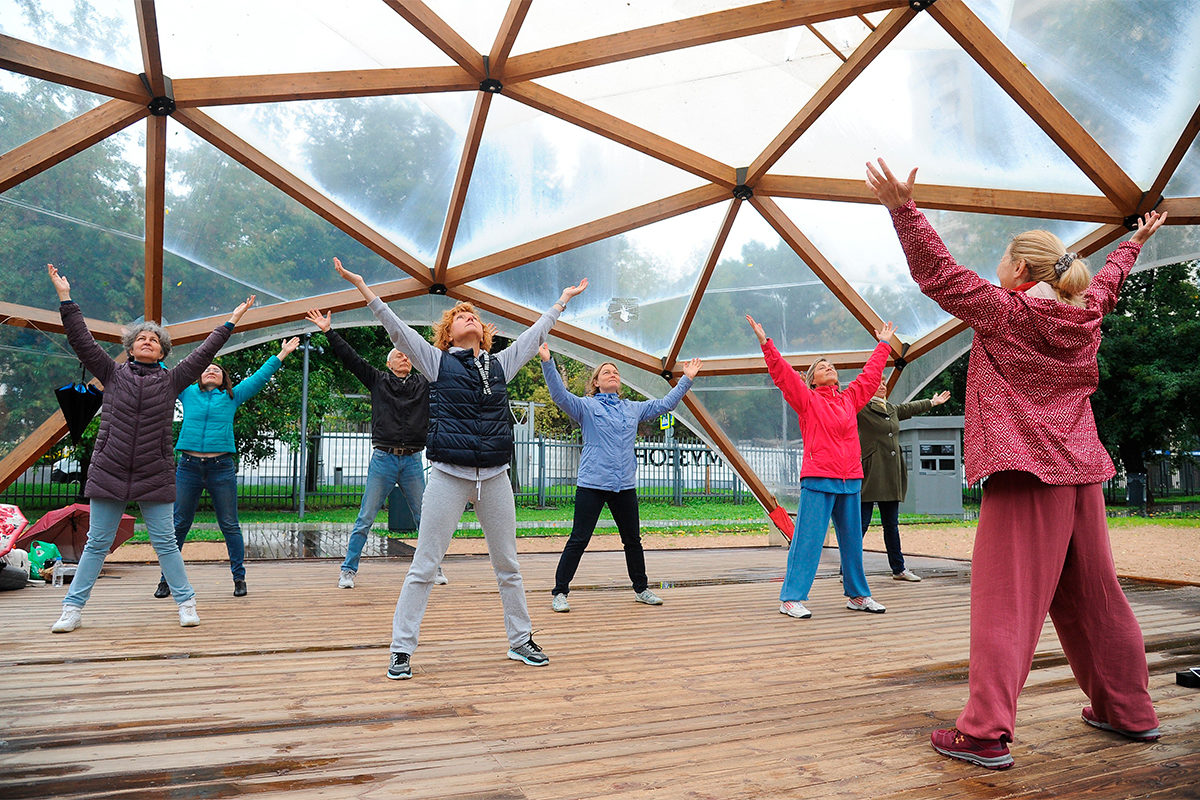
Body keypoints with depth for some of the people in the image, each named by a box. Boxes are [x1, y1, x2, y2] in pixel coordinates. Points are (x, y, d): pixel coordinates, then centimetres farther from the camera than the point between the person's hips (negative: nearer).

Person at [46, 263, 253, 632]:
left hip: (155, 477, -1)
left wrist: (230, 322, 5)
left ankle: (186, 603, 11)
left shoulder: (171, 380, 6)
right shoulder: (113, 374, 8)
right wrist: (65, 299, 0)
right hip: (108, 474, 1)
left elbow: (203, 354, 6)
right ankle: (73, 609, 17)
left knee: (165, 543, 3)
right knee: (96, 544, 8)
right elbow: (82, 341, 4)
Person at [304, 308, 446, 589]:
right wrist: (329, 332, -1)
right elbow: (350, 358, 4)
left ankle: (434, 567, 20)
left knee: (425, 518, 8)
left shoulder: (424, 384, 11)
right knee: (365, 519, 2)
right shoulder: (378, 381, 8)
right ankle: (349, 570, 11)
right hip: (383, 459, -2)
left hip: (413, 460, 2)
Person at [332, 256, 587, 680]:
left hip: (495, 478, 3)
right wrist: (362, 286, -7)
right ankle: (401, 650, 9)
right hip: (449, 475, -3)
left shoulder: (500, 364, 14)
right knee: (424, 566, 0)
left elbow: (535, 334, 24)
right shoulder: (438, 362, 5)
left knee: (508, 566, 12)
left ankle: (521, 641, 26)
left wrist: (562, 300, 33)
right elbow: (396, 329, 0)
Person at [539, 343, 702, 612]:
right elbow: (559, 395, -14)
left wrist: (686, 379, 23)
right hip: (592, 484, -5)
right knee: (579, 540, -4)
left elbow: (665, 404, 23)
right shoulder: (586, 406, 1)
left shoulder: (633, 409, 15)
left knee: (633, 540, 15)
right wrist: (548, 363, -27)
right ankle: (559, 593, 6)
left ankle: (641, 589, 31)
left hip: (625, 486, 5)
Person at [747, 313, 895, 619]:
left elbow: (870, 375, 30)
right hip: (817, 479, -5)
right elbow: (782, 373, -6)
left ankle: (858, 595, 25)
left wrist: (883, 345, 40)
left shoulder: (850, 398, 16)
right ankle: (791, 598, -3)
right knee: (808, 539, -7)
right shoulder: (807, 400, 3)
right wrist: (765, 343, -11)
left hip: (850, 479, 6)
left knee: (852, 540, 13)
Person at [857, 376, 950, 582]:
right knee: (861, 523, -7)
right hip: (870, 476, -7)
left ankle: (898, 569, 21)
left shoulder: (892, 410, 20)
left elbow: (910, 408, 39)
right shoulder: (861, 408, -2)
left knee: (891, 524, 13)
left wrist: (933, 402, 55)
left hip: (891, 477, 7)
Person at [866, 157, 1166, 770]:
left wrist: (903, 210, -15)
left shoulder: (1001, 310, -6)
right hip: (1081, 473, 7)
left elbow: (938, 274, -12)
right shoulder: (1085, 314, 13)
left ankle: (985, 733, -9)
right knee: (1093, 597, 18)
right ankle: (1129, 710, 31)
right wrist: (1136, 241, 52)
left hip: (1024, 473, -7)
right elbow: (1109, 278, 33)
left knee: (1004, 600, -9)